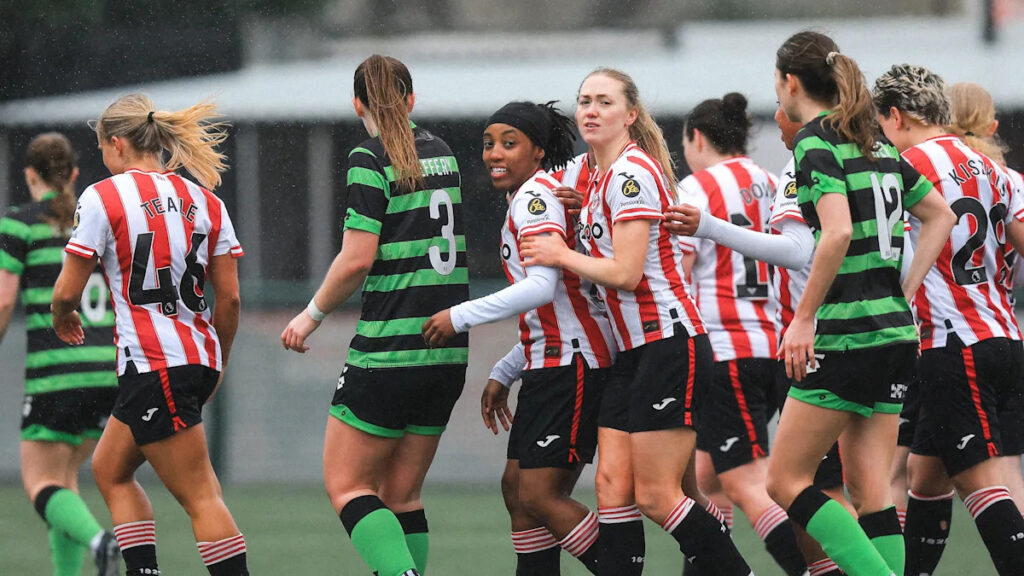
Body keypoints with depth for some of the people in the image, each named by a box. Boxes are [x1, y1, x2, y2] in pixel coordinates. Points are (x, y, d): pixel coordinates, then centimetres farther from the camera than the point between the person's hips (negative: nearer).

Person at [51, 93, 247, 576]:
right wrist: (218, 361, 21)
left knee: (199, 497, -7)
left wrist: (61, 316, 16)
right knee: (110, 469, 20)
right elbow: (229, 297, 7)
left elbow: (68, 291, -6)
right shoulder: (205, 201, 9)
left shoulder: (102, 198, -8)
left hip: (151, 368, -7)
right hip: (198, 359, 7)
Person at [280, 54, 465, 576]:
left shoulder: (370, 161, -9)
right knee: (402, 496, 12)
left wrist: (312, 314, -2)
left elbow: (357, 259, -15)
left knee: (346, 487, 0)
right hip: (449, 352, 7)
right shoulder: (442, 155, 12)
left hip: (389, 351, -7)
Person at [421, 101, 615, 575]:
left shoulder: (536, 195, -11)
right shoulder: (533, 197, 20)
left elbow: (543, 286, -25)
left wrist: (461, 317, -19)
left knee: (539, 497, -11)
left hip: (572, 364, -10)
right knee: (517, 488, 9)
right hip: (551, 364, 10)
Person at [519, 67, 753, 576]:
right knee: (613, 483, 1)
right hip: (632, 351, 9)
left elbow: (625, 272, -19)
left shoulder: (632, 171, -13)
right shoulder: (597, 176, 15)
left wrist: (562, 256, -5)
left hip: (670, 345, -9)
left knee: (655, 496, -9)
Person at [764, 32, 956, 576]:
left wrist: (803, 317, -17)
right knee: (870, 490, 7)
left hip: (846, 332, -8)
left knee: (786, 480, -2)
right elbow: (940, 215, 23)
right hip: (895, 331, 8)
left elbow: (838, 232, -23)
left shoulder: (815, 142, -9)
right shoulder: (876, 143, 15)